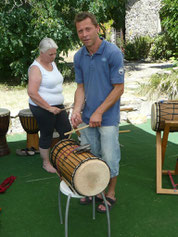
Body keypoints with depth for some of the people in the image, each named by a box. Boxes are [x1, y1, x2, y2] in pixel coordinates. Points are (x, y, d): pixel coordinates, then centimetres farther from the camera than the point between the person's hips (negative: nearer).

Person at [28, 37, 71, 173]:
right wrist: (49, 108, -22)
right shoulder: (36, 68, -18)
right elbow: (32, 93, -25)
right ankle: (46, 163, 26)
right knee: (46, 135, 6)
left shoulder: (52, 63, 9)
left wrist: (59, 104, 16)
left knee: (66, 131, 11)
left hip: (57, 106, 8)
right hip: (43, 109, -8)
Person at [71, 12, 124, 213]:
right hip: (87, 117, 5)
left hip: (108, 117, -5)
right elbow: (80, 87, 7)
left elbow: (118, 88, -14)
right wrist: (77, 110, -11)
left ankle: (111, 194, 27)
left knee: (109, 158, 5)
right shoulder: (78, 57, 2)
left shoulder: (113, 53, -14)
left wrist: (99, 113, -16)